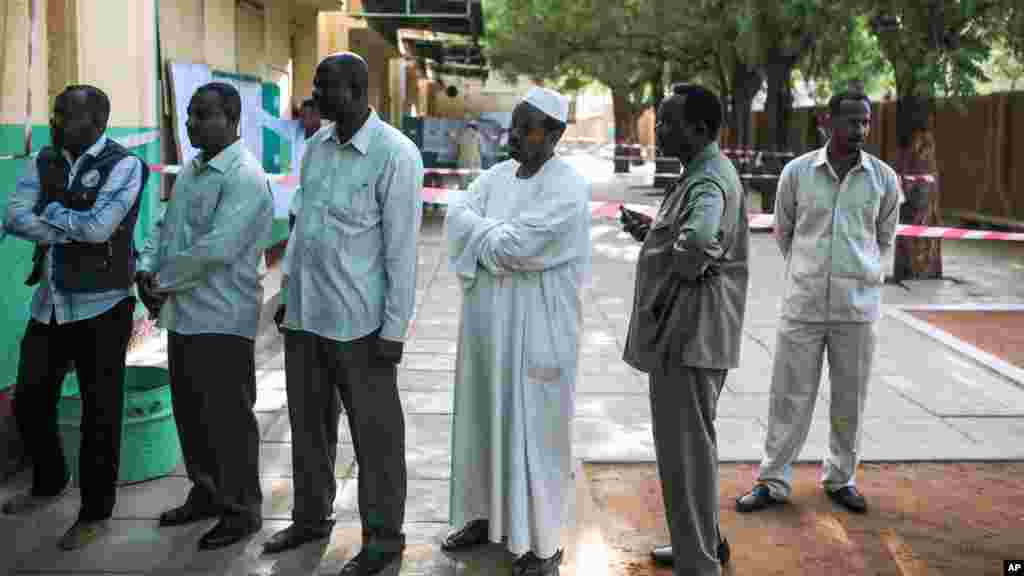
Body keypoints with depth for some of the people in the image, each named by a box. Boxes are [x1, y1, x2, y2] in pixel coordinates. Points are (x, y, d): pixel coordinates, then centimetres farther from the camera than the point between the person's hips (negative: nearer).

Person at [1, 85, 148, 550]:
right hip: (48, 304, 6)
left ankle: (95, 513, 19)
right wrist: (72, 229, -16)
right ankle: (48, 484, 42)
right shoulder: (43, 162, 7)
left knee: (99, 413, 4)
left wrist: (48, 211, -8)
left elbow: (99, 226, -22)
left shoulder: (124, 165, -10)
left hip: (100, 307, -6)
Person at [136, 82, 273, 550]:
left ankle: (241, 510, 15)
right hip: (182, 315, 9)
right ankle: (205, 494, 34)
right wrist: (146, 268, 1)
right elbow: (165, 225, 19)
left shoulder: (244, 177, -17)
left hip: (221, 320, -9)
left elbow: (216, 249, -25)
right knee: (189, 413, 18)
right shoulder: (192, 169, 13)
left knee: (228, 418, 1)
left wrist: (165, 281, -14)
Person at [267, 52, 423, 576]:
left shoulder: (395, 155, -12)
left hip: (357, 321, -7)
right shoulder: (316, 146, 9)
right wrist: (289, 294, 16)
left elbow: (401, 249, -12)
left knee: (375, 434, 5)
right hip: (304, 315, 7)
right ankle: (311, 517, 35)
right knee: (308, 422, 18)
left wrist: (394, 328, -13)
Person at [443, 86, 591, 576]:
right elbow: (456, 217, -4)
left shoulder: (568, 187, -14)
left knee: (532, 428, 0)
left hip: (535, 326, -7)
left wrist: (480, 231, -5)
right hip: (487, 320, 7)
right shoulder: (496, 175, 9)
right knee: (484, 420, 15)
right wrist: (499, 233, -18)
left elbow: (513, 246, -21)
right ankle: (486, 514, 31)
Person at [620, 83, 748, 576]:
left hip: (689, 333, -11)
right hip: (683, 329, 11)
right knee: (688, 442, 21)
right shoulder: (703, 173, 15)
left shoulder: (709, 180, -19)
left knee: (686, 448, -3)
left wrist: (683, 269, -19)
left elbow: (697, 241, -39)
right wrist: (651, 231, 10)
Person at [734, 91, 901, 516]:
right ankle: (773, 481, 14)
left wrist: (870, 279, 11)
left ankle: (840, 478, 26)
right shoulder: (797, 172, -2)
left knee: (849, 399, 9)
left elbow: (886, 237, 16)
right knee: (789, 396, 4)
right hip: (803, 302, -1)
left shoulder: (884, 178, 1)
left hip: (857, 305, 1)